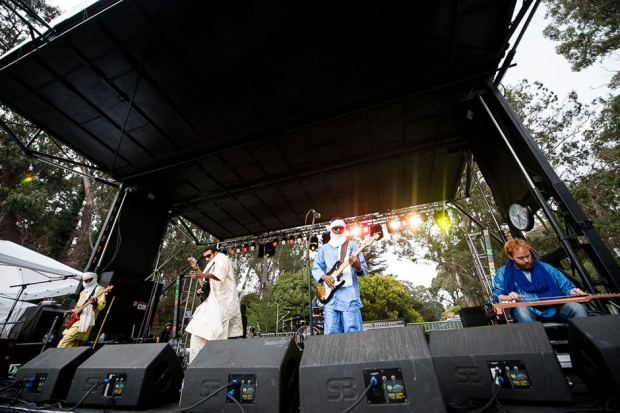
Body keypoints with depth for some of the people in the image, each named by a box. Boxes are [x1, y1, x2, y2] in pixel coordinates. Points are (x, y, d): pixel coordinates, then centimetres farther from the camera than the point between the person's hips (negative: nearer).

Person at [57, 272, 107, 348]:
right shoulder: (83, 292, 23)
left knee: (65, 342, -14)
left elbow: (101, 305, -14)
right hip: (76, 318, 9)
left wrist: (95, 303, -34)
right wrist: (71, 311, 14)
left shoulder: (99, 289, -3)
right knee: (72, 345, 8)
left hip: (85, 320, -9)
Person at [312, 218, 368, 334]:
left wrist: (357, 267, -18)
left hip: (349, 292, -2)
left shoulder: (352, 245, 11)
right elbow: (315, 268, 14)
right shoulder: (324, 248, 17)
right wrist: (324, 276, -7)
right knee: (331, 332, 2)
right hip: (330, 294, 2)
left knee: (352, 331, -5)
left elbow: (364, 267, 6)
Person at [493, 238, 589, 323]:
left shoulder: (545, 267, 21)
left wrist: (572, 291, -2)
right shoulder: (503, 273, 9)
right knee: (521, 309, -38)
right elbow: (497, 295, 2)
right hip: (527, 311, -4)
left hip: (554, 308, 4)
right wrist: (508, 297, -20)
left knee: (577, 308, -25)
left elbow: (565, 286, 22)